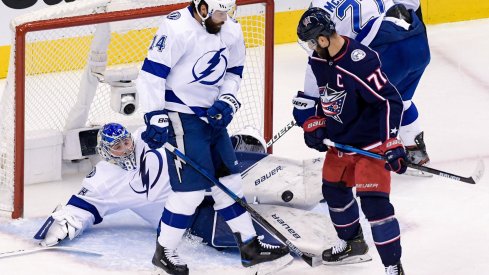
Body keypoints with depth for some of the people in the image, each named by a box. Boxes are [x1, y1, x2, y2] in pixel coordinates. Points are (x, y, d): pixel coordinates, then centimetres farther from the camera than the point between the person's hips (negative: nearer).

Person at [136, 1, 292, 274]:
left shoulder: (231, 31, 1)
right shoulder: (177, 28, -22)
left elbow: (234, 71, 15)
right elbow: (152, 72, -20)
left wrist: (227, 100, -3)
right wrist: (156, 118, -21)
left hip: (212, 115, 7)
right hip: (181, 116, -7)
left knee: (229, 180, 13)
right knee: (191, 189, -9)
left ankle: (250, 246, 23)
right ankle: (164, 251, 7)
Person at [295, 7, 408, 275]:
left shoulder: (360, 61, -29)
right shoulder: (317, 60, -2)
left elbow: (390, 100, -28)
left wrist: (391, 142, -32)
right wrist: (314, 123, 5)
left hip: (370, 142, -9)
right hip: (339, 140, 9)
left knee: (373, 201, -15)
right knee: (334, 190, 23)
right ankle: (352, 244, 46)